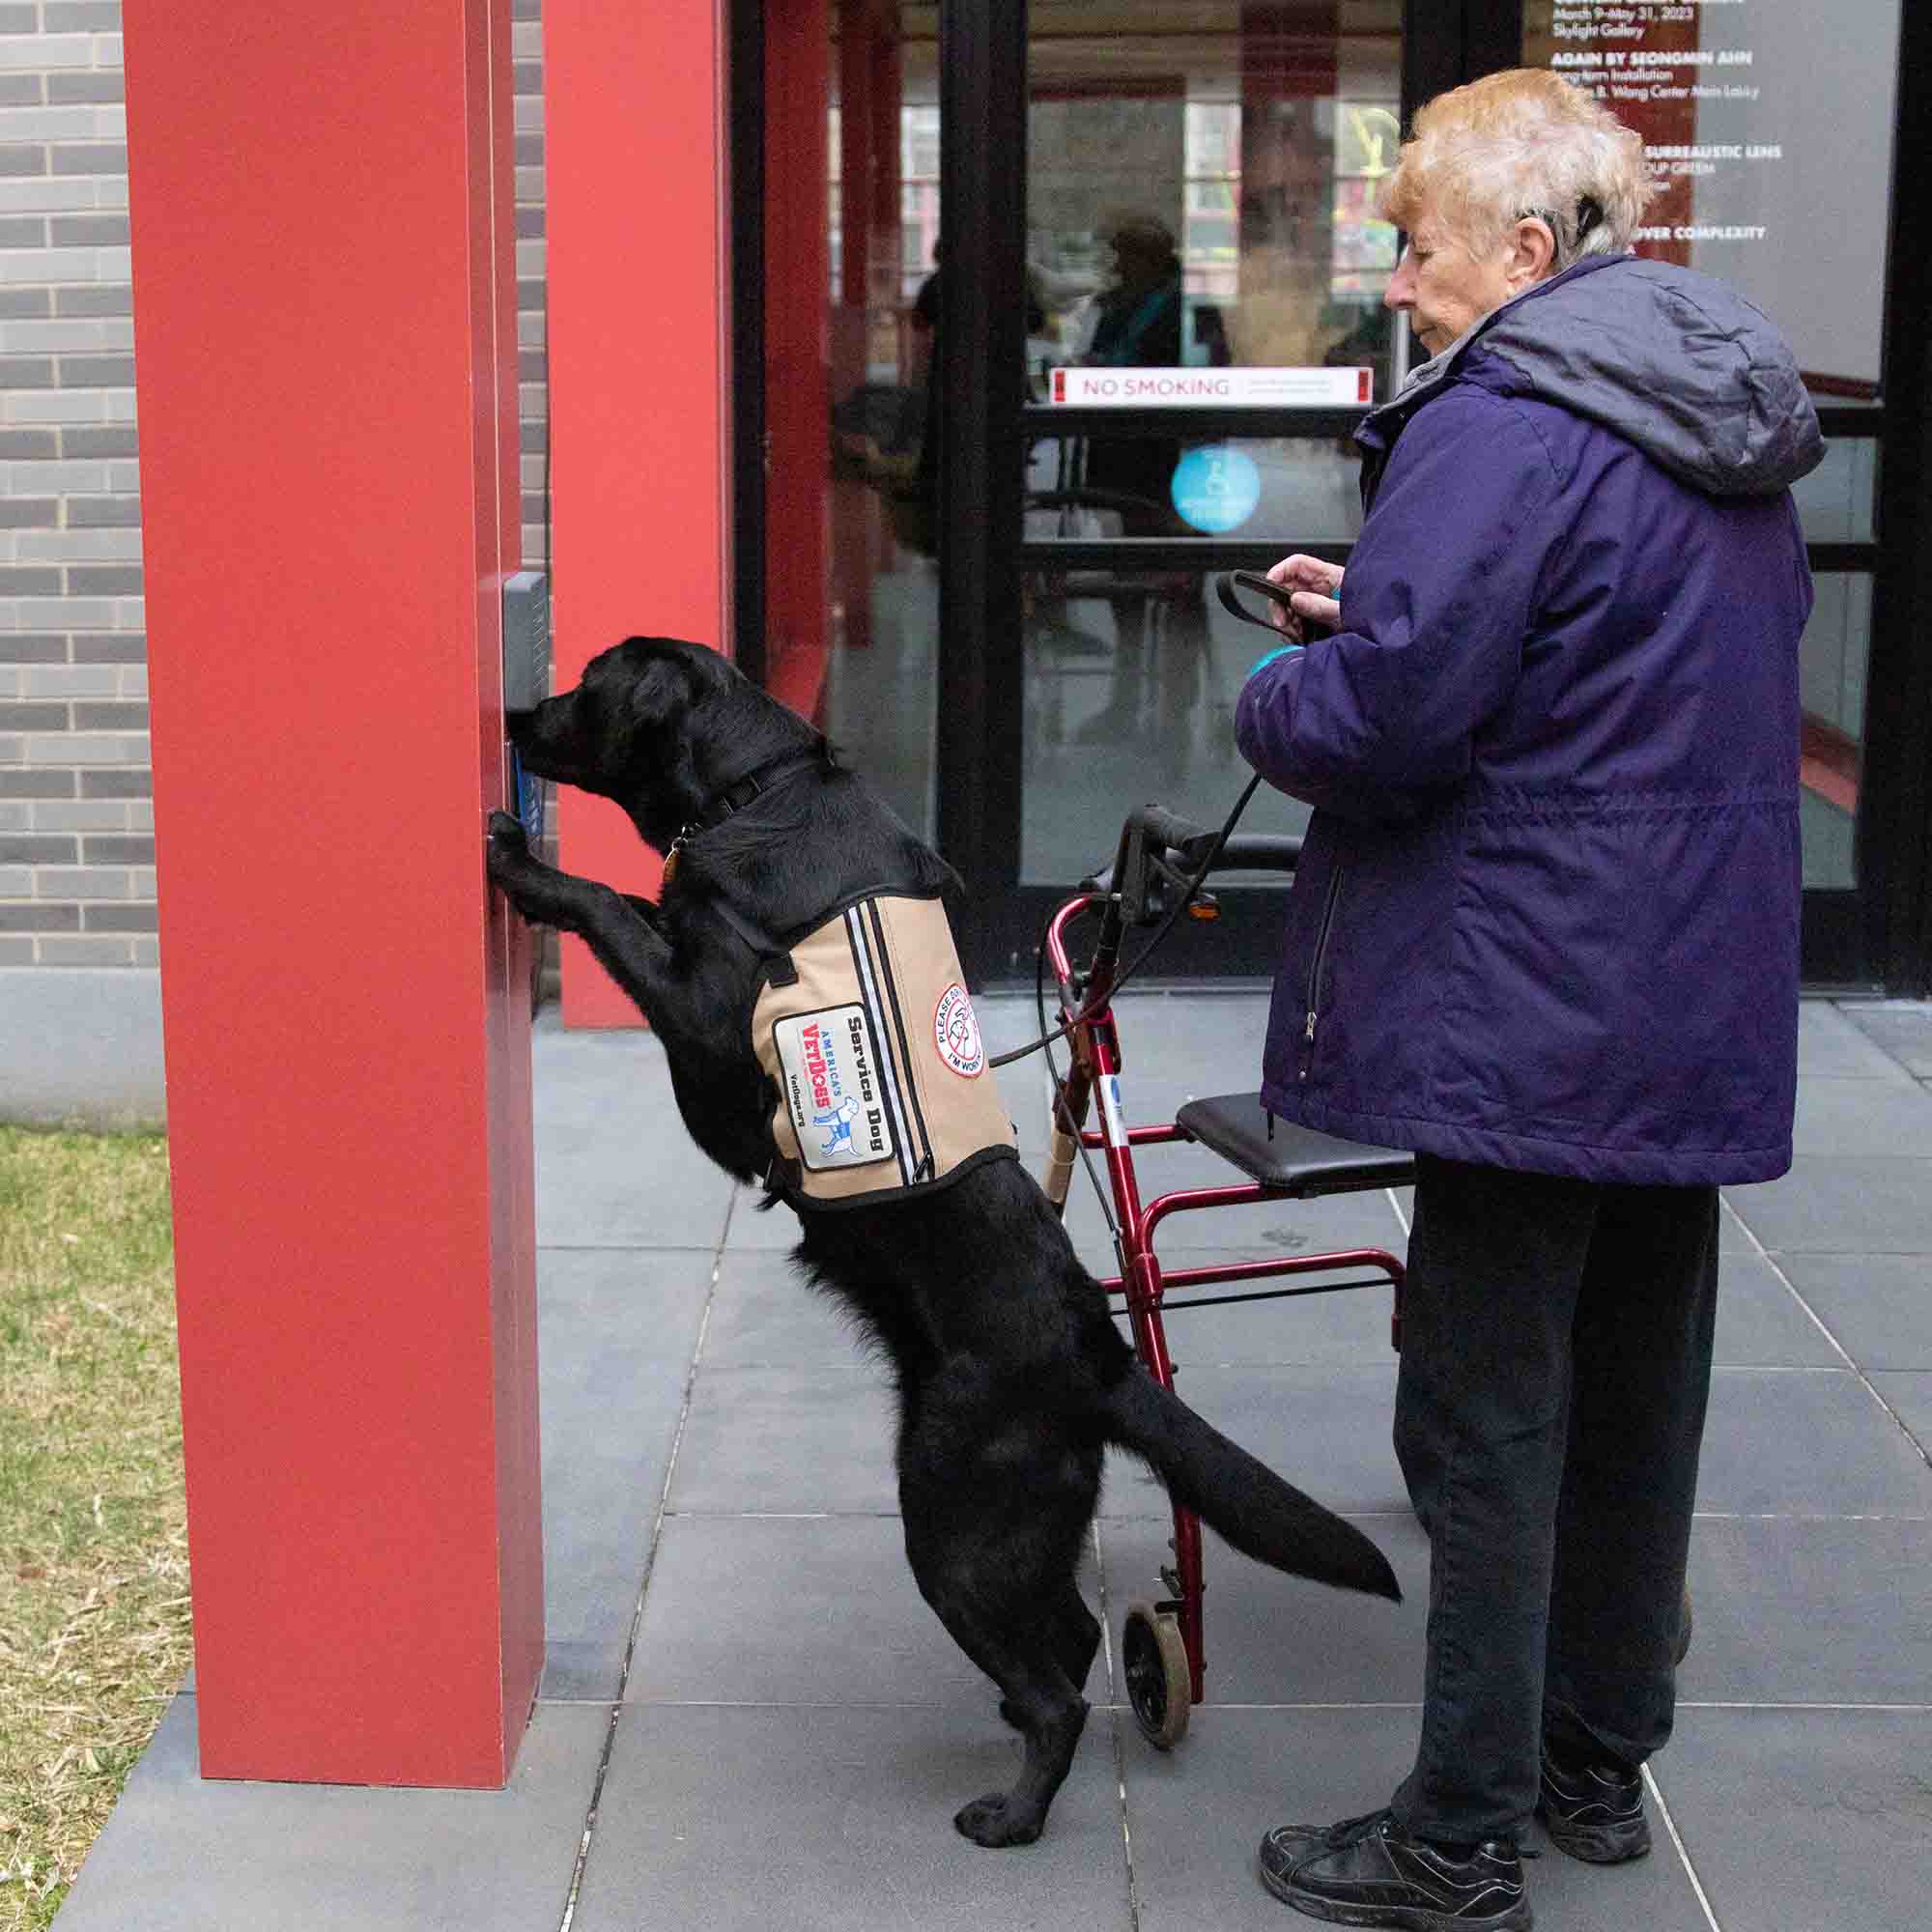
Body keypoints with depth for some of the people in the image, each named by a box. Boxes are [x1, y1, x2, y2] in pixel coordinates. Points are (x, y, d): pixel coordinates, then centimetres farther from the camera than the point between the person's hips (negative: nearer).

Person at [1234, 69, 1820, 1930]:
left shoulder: (1503, 425, -18)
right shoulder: (1725, 417, 13)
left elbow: (1384, 715, -23)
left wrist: (1274, 696, -1)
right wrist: (1370, 608, 13)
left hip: (1531, 1016, -9)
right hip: (1704, 1003, 9)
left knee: (1485, 1415, 0)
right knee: (1637, 1386, 18)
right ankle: (1601, 1758, 33)